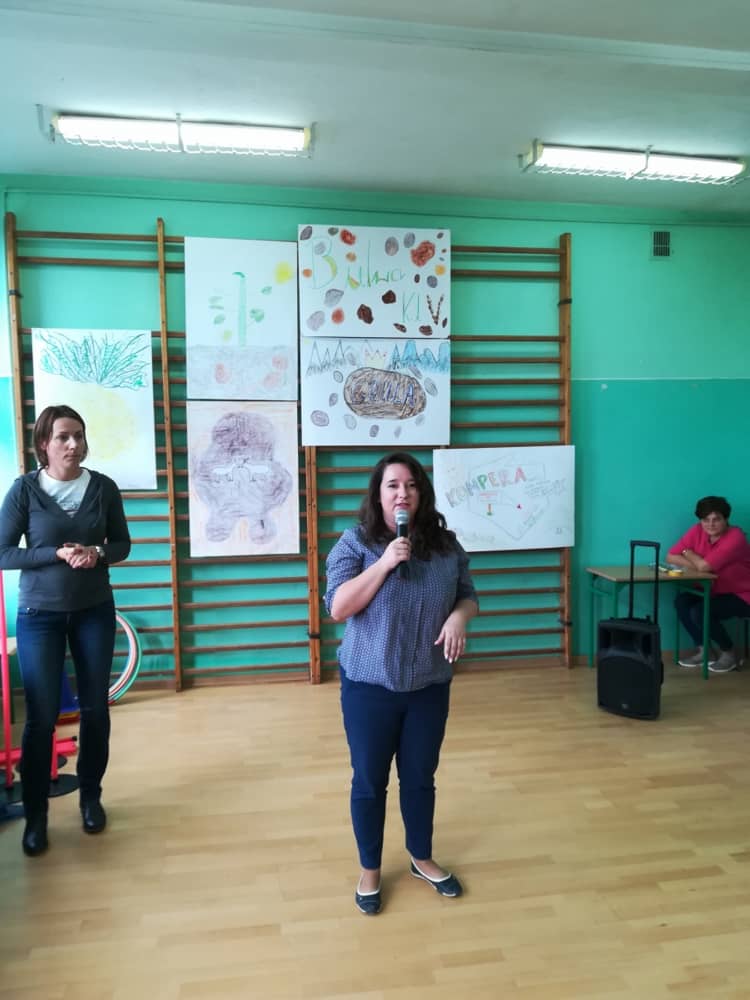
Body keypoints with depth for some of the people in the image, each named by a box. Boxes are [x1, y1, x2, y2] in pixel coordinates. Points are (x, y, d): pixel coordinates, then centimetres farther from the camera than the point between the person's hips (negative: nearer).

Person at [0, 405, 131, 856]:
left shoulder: (104, 487, -4)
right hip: (39, 615, -2)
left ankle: (91, 796, 29)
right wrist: (57, 554, -21)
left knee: (96, 708, 10)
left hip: (95, 611, 2)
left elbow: (122, 544, 5)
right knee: (41, 716, 2)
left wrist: (98, 553, -17)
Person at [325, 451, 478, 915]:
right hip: (369, 685, -2)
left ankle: (423, 859, 41)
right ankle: (370, 869, 33)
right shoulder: (356, 542, -10)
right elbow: (338, 608, -16)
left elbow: (468, 596, 9)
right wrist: (384, 563, -24)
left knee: (421, 778, 18)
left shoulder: (446, 545, -1)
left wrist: (459, 617, -15)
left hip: (429, 686, 3)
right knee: (369, 781, 12)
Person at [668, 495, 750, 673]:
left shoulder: (735, 537, -26)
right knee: (682, 600, -14)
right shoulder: (697, 531, -6)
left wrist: (688, 553, -10)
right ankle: (704, 651, 1)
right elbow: (672, 557, -8)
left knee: (700, 612, -26)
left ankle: (729, 653, -1)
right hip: (716, 593, 7)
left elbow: (704, 566, -31)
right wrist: (700, 565, -21)